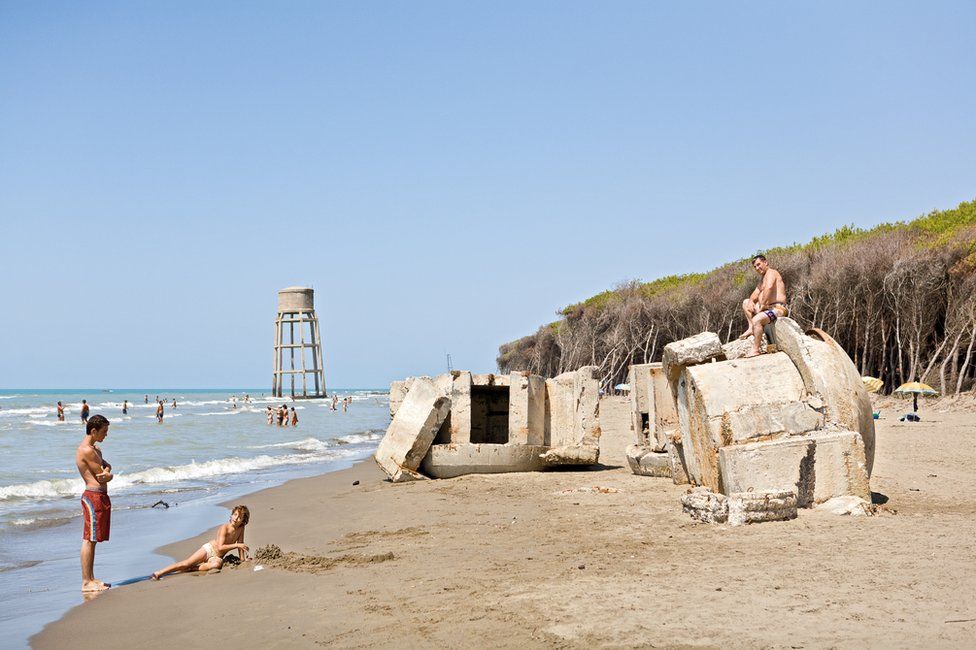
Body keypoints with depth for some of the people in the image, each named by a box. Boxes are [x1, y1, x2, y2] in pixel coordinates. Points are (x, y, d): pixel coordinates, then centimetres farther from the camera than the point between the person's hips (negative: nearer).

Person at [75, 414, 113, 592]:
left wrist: (106, 471, -11)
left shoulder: (95, 449, 18)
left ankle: (91, 579, 18)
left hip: (101, 496, 10)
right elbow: (103, 477, -15)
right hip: (94, 496, -10)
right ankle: (86, 582, -6)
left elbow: (106, 466, 10)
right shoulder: (87, 450, -15)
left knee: (92, 540, 13)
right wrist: (108, 475, 6)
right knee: (88, 540, -7)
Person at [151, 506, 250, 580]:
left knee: (217, 564, -34)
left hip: (217, 557, 3)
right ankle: (159, 573, -8)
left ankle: (190, 569, -20)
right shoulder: (224, 527, -20)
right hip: (208, 549, -3)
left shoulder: (241, 529, -6)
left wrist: (242, 560, 1)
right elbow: (220, 547, -27)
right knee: (186, 563, -16)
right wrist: (236, 545, -29)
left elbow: (240, 544, 6)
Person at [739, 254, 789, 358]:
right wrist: (751, 301, -3)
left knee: (756, 320, -33)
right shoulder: (762, 278, 20)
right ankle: (751, 328, 7)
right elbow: (756, 293, 19)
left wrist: (762, 305, -27)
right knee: (746, 302, 23)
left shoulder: (771, 273, -11)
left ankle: (755, 350, -30)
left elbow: (769, 287, -30)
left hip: (778, 308, -11)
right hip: (767, 307, 11)